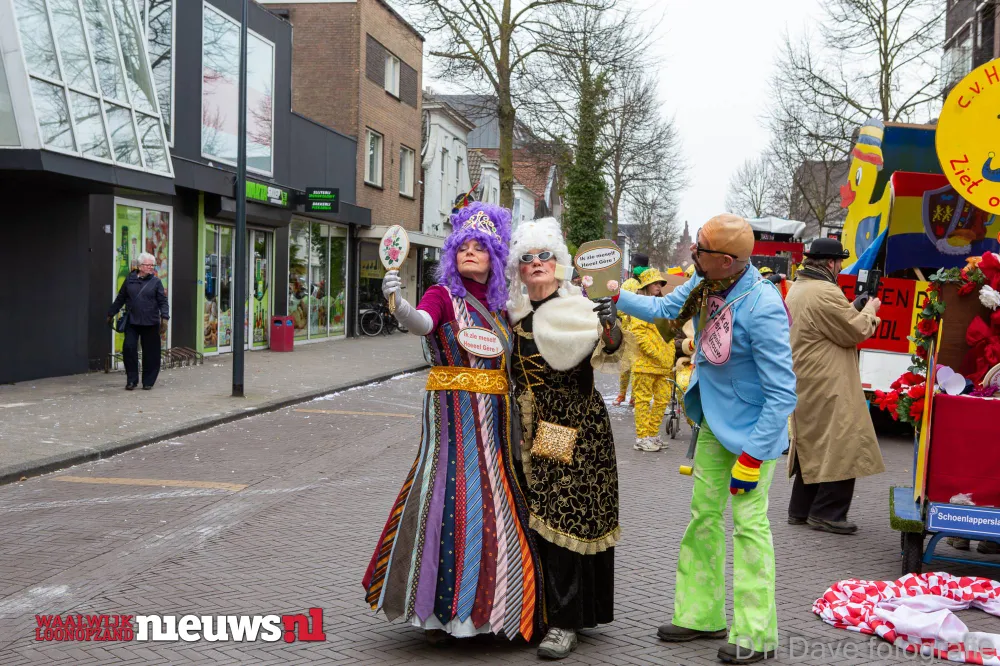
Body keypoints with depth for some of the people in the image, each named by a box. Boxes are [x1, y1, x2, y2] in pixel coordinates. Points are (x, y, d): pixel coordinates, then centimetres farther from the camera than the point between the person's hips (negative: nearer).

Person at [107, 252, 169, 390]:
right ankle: (131, 379, 6)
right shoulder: (130, 279, 7)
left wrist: (164, 318, -13)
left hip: (150, 323, -1)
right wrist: (111, 314, 21)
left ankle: (148, 381, 15)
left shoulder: (156, 282, 3)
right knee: (129, 348, -7)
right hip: (131, 322, 1)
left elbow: (163, 302, -1)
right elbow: (120, 299, 16)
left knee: (150, 353, 3)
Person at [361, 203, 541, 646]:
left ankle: (483, 604, 23)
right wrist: (397, 303, -49)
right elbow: (421, 323, -26)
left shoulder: (497, 305, 14)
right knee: (455, 501, -9)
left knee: (494, 503, 9)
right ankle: (439, 611, 3)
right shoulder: (443, 296, -5)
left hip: (493, 417, 6)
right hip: (454, 415, -6)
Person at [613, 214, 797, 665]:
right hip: (714, 420, 8)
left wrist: (751, 459, -23)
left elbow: (782, 394, -25)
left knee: (749, 523, -6)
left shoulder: (761, 308, -28)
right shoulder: (705, 283, -6)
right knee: (703, 515, 12)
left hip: (752, 426, -8)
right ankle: (701, 615, 24)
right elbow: (664, 310, 16)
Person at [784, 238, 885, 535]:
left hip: (805, 384, 11)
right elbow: (855, 332, -14)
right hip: (828, 386, -10)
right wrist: (869, 311, 3)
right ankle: (827, 512, -4)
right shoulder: (826, 293, -18)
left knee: (812, 446, 15)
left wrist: (856, 311, 12)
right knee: (841, 445, -5)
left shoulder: (796, 289, 15)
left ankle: (801, 510, 19)